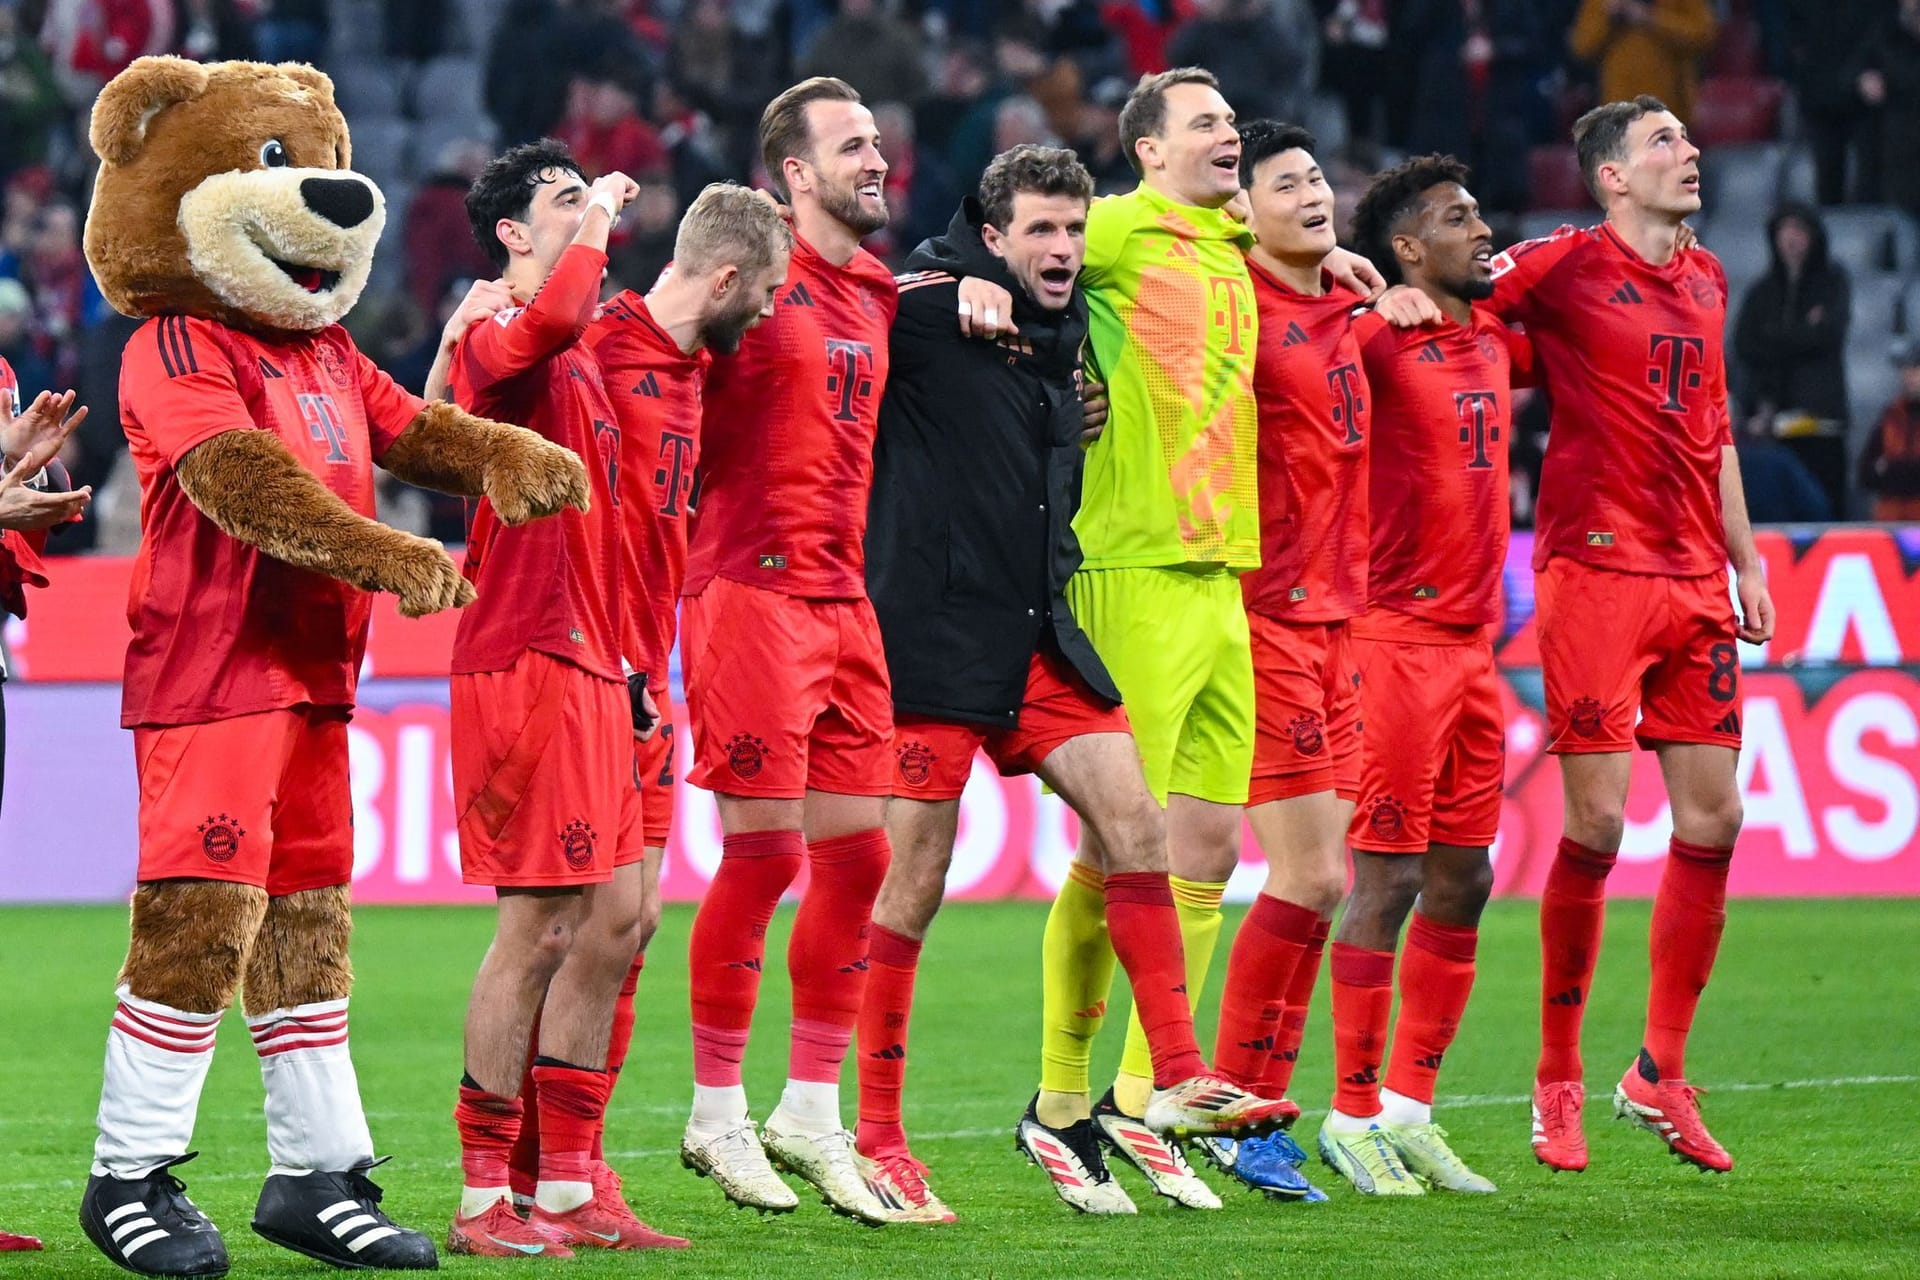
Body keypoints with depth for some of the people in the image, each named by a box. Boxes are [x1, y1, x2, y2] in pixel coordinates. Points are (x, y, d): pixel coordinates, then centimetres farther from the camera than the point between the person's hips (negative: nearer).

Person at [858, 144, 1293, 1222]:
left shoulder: (1065, 334, 13)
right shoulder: (926, 310, -9)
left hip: (1039, 636, 7)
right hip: (935, 636, -7)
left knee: (1137, 821, -2)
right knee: (914, 880, -4)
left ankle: (1179, 1080, 3)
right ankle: (876, 1137, 4)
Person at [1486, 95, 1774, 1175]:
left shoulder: (1706, 280, 16)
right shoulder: (1565, 265, -3)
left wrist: (1746, 562, 20)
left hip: (1695, 579, 6)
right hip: (1596, 569, -6)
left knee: (1713, 820, 3)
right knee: (1597, 824, -8)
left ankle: (1662, 1075, 14)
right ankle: (1559, 1083, 4)